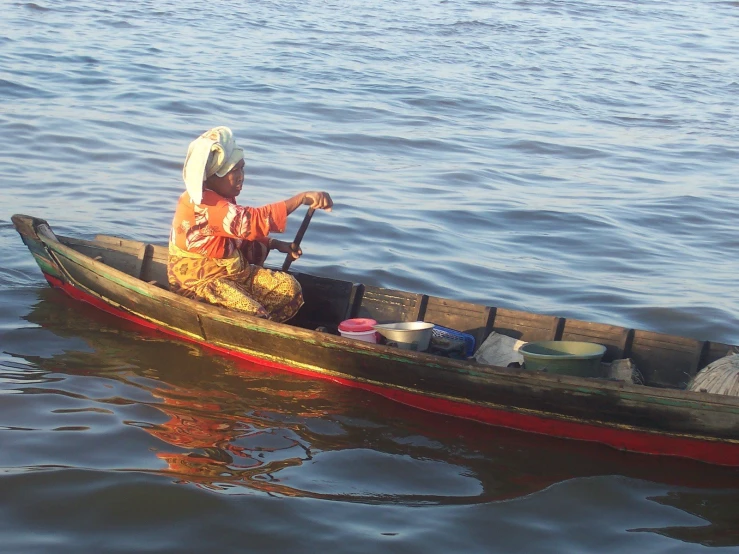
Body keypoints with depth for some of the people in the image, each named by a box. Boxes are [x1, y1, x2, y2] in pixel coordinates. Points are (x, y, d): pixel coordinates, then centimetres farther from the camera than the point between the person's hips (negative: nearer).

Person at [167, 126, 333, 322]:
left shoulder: (222, 198, 7)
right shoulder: (203, 204, -27)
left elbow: (241, 237, 19)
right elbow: (251, 221, -38)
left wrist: (275, 244, 1)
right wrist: (302, 198, -40)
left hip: (232, 272, 10)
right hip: (199, 282, -10)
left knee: (289, 287, 0)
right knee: (254, 315, -30)